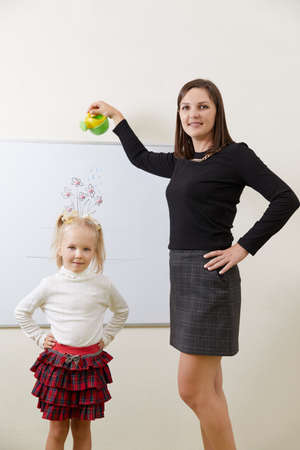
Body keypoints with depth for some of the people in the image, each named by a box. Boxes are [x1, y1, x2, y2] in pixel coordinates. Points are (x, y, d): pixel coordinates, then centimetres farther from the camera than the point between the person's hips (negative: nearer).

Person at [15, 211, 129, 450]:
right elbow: (22, 311, 9)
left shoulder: (103, 284, -2)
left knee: (82, 428, 11)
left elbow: (122, 311, 17)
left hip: (90, 364, 1)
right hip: (58, 362, -1)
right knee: (58, 430, 5)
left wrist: (106, 336, 9)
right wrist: (39, 337, 4)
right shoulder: (50, 284, -5)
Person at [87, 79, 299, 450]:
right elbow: (140, 158, 33)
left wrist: (243, 248, -14)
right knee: (208, 391, 11)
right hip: (182, 273, 7)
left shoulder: (234, 155, -6)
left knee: (193, 390, -6)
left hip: (209, 275, -7)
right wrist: (114, 117, 38)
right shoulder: (181, 162, 15)